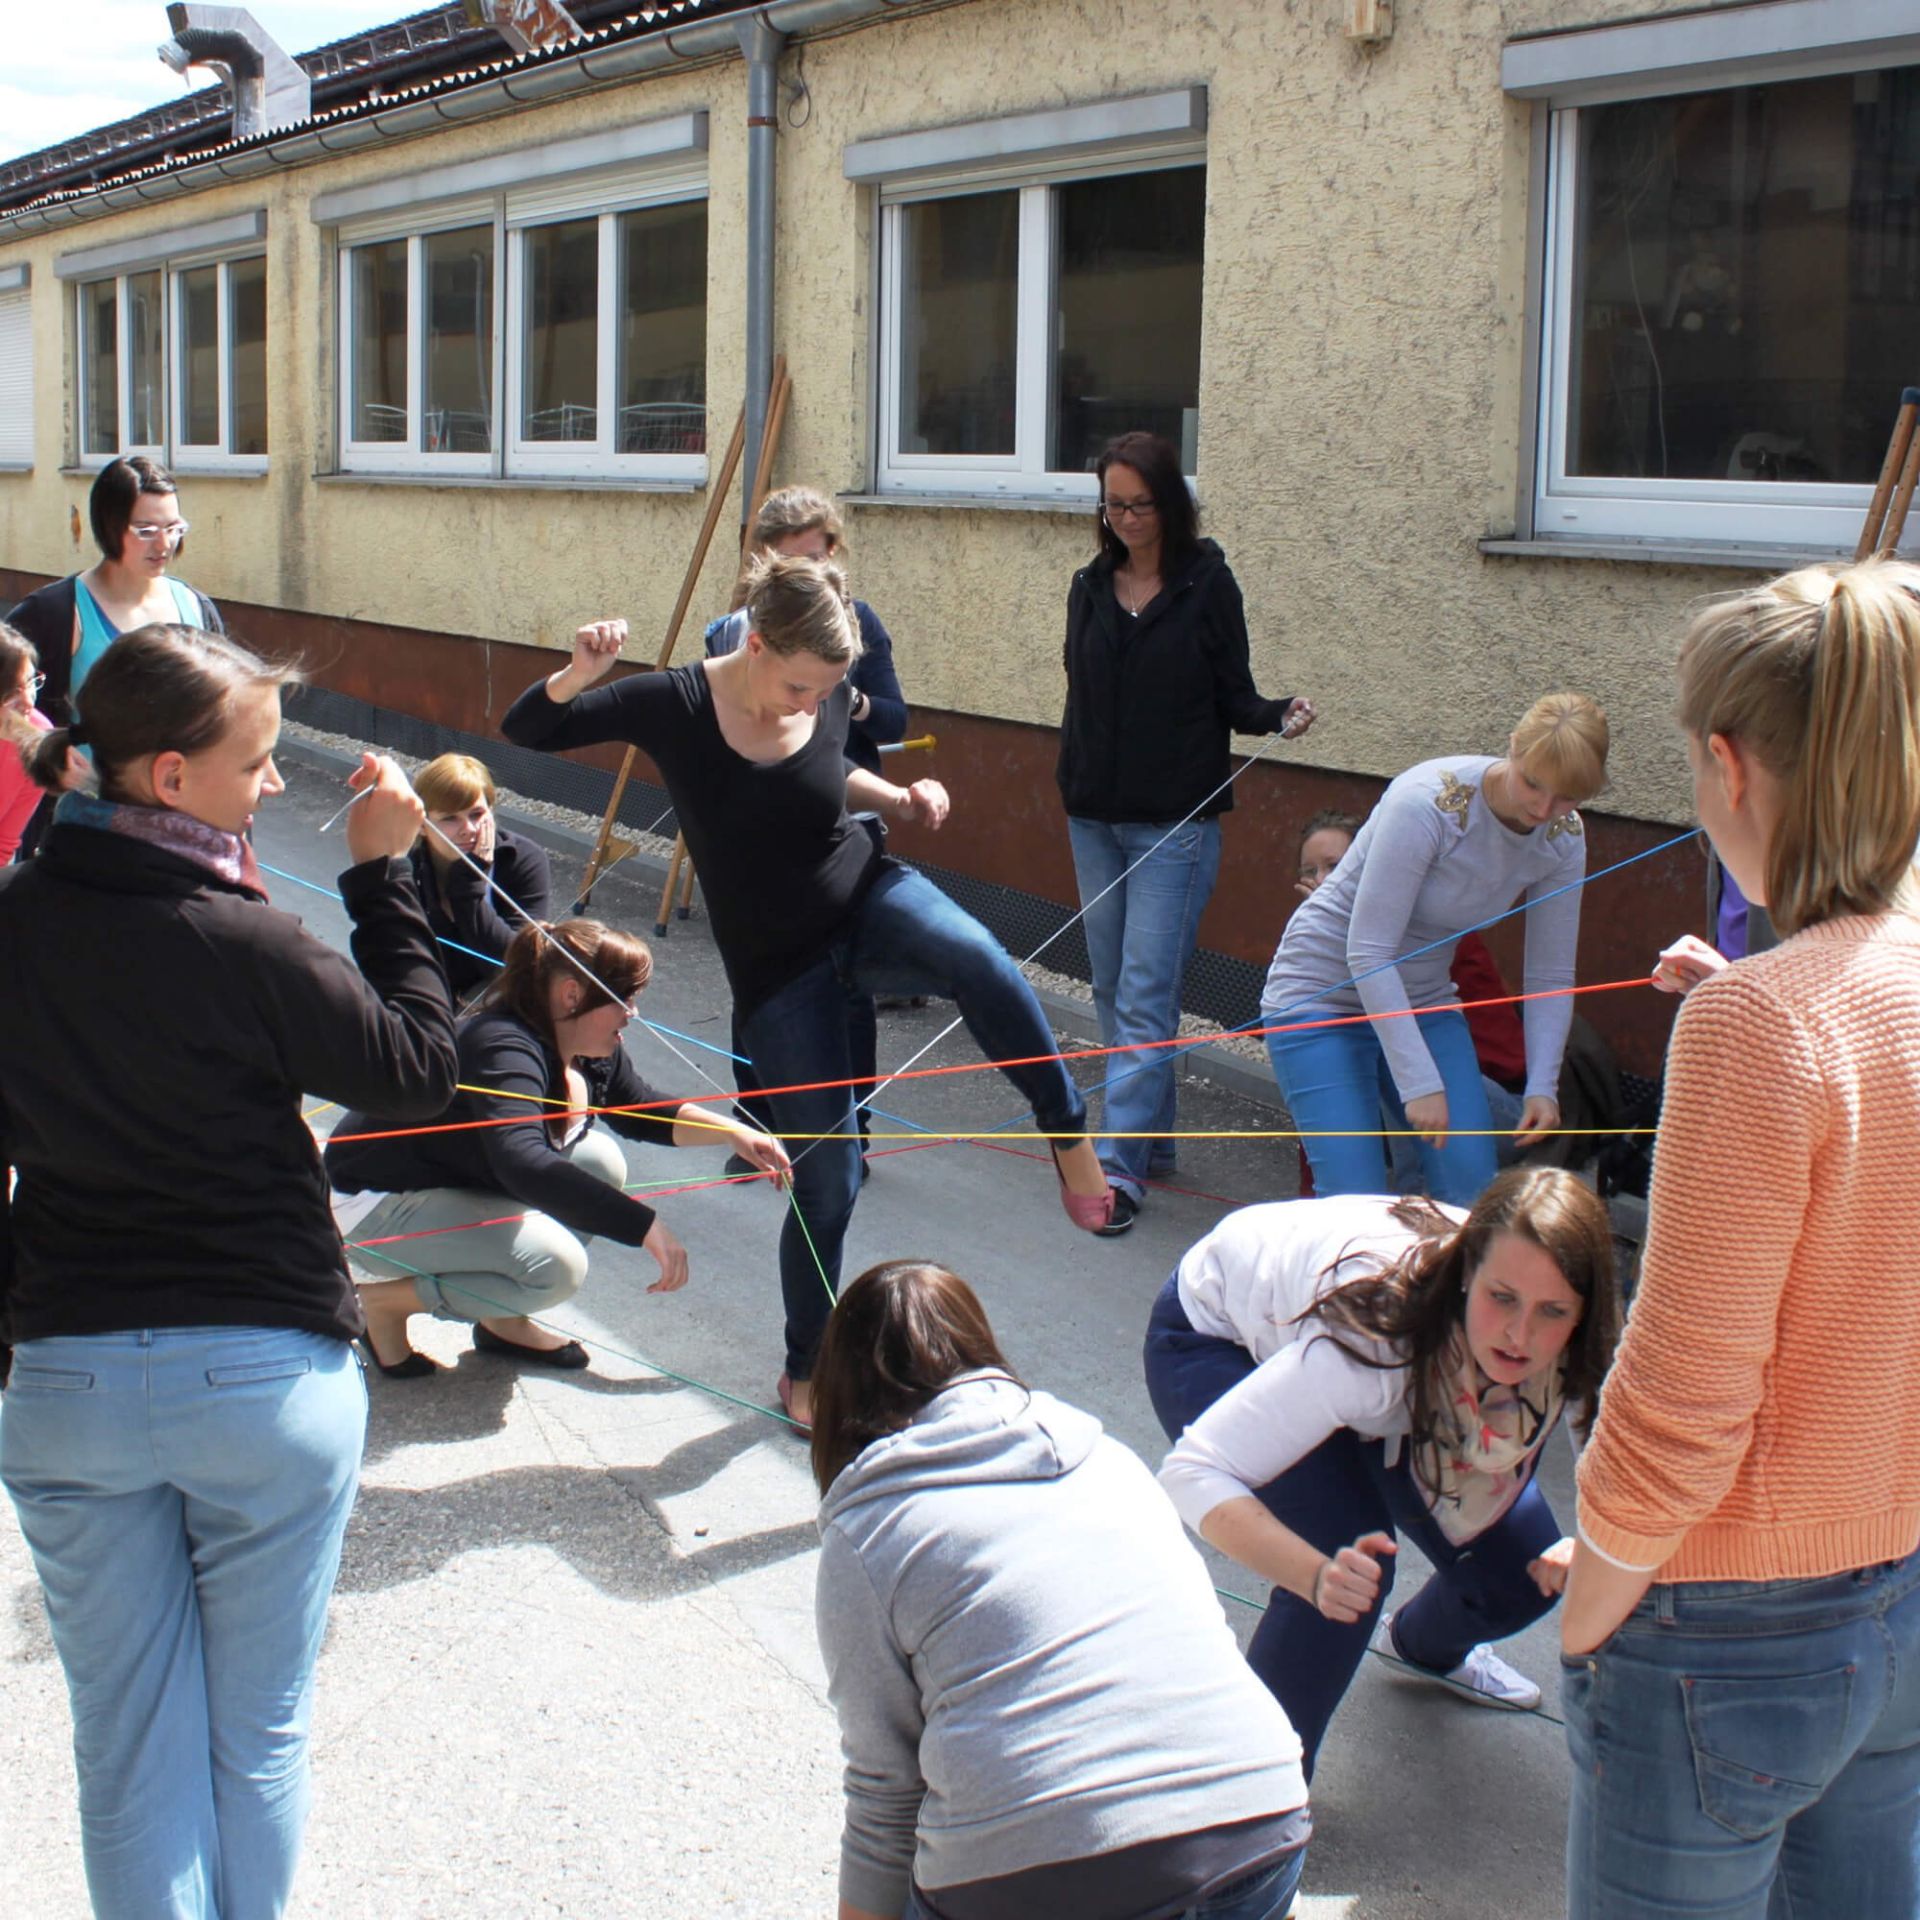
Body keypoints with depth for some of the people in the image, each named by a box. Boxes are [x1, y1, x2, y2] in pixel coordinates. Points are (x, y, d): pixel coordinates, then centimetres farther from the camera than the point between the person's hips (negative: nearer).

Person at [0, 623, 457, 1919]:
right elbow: (422, 1072, -8)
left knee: (130, 1747, 13)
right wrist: (386, 878, -4)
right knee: (259, 1737, 13)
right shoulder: (243, 948, -18)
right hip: (265, 1374, -4)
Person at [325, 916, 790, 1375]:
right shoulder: (503, 1050, -32)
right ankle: (387, 1300, -8)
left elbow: (643, 1111, 15)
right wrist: (646, 1227, -49)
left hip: (466, 1187, 10)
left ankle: (502, 1320, 5)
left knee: (601, 1162, -5)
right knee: (555, 1264, -26)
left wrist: (731, 1133, 1)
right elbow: (523, 1165, -47)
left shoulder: (592, 1052, -4)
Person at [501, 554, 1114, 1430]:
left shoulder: (829, 699, -7)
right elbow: (525, 727, -15)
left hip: (870, 899, 2)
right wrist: (581, 672, -35)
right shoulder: (677, 703, -17)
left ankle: (1070, 1139, -18)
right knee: (828, 1174, -1)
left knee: (978, 960, -35)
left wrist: (900, 797, 1)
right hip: (779, 964, -2)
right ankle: (805, 1373, 21)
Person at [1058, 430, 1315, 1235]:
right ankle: (1152, 1137, 23)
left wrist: (1278, 715, -23)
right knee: (1111, 988, 11)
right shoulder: (1091, 587, 8)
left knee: (1145, 995, -10)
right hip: (1094, 816, 6)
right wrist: (1073, 782, 10)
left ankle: (1120, 1164, -10)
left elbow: (1234, 695, -3)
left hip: (1177, 822, -5)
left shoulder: (1207, 583, -5)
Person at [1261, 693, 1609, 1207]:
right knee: (1355, 1205, -16)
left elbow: (1551, 976, 0)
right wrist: (1419, 1083, -29)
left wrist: (1541, 1086, -13)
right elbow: (1368, 954, -27)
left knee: (1473, 1193, -9)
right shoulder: (1428, 804, -27)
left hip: (1423, 1001, 6)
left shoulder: (1563, 841, -8)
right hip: (1322, 993, -6)